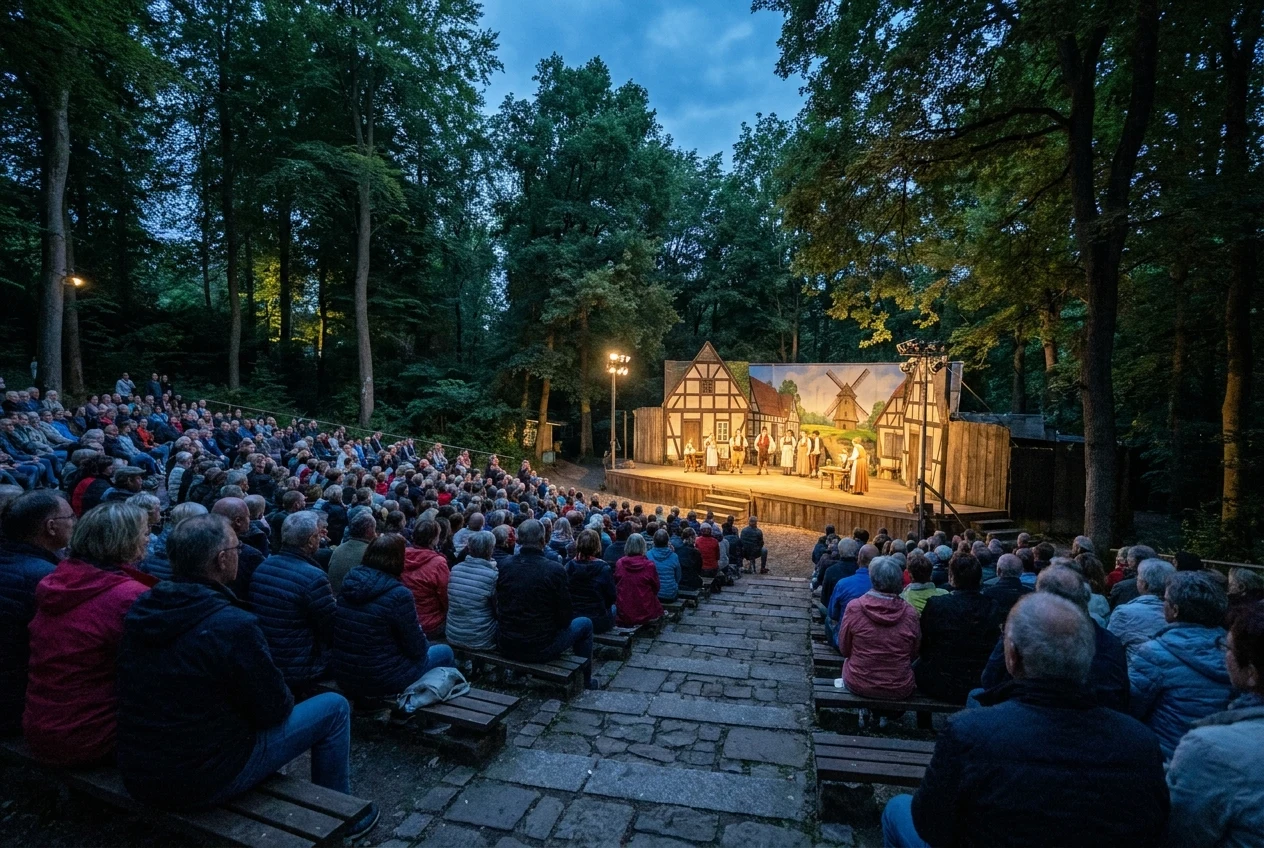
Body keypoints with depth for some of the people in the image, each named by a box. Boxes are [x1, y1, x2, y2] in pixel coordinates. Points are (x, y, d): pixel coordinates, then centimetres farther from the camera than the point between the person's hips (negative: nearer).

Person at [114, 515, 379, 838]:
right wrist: (284, 699, 7)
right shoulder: (233, 625, -26)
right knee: (334, 707, 4)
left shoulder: (139, 610, -3)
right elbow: (274, 710, -16)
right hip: (204, 781, -7)